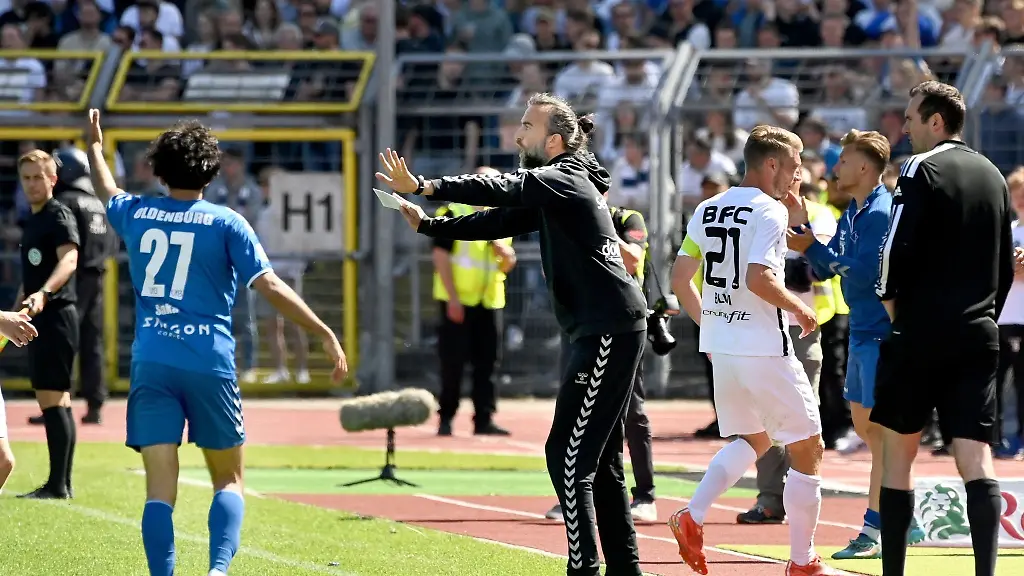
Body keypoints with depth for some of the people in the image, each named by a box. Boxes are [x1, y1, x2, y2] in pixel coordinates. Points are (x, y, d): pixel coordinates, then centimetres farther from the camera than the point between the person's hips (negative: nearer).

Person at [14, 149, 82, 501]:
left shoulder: (59, 217, -11)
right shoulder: (32, 220, 18)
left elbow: (69, 260, -29)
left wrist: (43, 294, -45)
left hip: (55, 316, -10)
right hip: (40, 319, 10)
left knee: (52, 399, -11)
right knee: (56, 402, 11)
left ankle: (58, 485, -12)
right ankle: (62, 483, 15)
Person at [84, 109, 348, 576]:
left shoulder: (136, 214, 8)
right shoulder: (226, 223, -1)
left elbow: (106, 192, 33)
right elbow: (270, 287, -8)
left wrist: (94, 146, 53)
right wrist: (326, 335, -5)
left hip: (151, 363, 2)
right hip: (210, 362, -2)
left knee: (160, 489, -2)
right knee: (228, 480, 11)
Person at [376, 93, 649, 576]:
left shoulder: (565, 180, -11)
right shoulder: (549, 192, 19)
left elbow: (501, 189, -24)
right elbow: (497, 221, 21)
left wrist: (424, 187, -28)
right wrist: (425, 224, 12)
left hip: (608, 331, -11)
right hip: (606, 331, 11)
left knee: (568, 454, -11)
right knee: (600, 461, 14)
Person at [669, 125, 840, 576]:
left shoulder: (708, 209, 11)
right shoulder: (769, 210, -12)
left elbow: (679, 278, 11)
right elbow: (759, 279, -25)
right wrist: (799, 307, -9)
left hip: (721, 347, 8)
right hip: (763, 349, -8)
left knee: (753, 439, 25)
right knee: (807, 450, 4)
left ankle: (693, 516, 5)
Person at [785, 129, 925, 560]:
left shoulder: (881, 213, -17)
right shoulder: (852, 214, 13)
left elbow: (863, 273, -23)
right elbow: (826, 270, 15)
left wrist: (810, 247, -19)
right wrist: (803, 230, 5)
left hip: (882, 334, -10)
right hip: (861, 331, 10)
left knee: (881, 430, -6)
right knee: (864, 423, 14)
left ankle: (874, 530, -3)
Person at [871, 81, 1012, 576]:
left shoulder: (922, 169, -7)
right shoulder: (992, 176, 14)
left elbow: (896, 252, -13)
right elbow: (1006, 265, 18)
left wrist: (893, 310, 0)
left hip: (920, 332, -5)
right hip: (978, 339, 5)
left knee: (897, 451, 7)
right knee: (976, 460, -2)